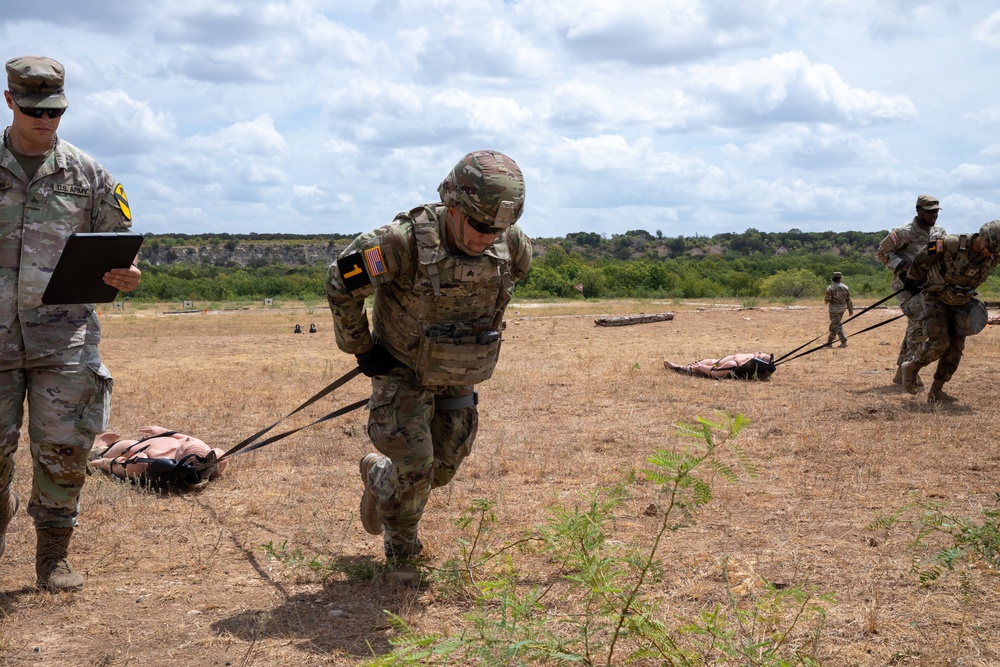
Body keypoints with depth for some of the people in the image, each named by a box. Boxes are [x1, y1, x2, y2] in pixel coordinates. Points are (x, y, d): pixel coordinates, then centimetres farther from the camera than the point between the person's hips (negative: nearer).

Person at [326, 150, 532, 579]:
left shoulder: (510, 246, -16)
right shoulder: (404, 242, -32)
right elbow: (342, 282, -18)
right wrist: (360, 347, -10)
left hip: (457, 376, 5)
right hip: (402, 370, -5)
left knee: (442, 468, 11)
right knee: (414, 468, -10)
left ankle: (379, 473, 43)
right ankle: (400, 547, 20)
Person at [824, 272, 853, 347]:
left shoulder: (830, 288, -12)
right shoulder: (845, 287, 0)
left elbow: (827, 299, -14)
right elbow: (849, 300, 4)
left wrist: (826, 299, 10)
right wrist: (851, 310, 12)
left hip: (834, 309, -5)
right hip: (842, 309, 5)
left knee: (837, 326, -4)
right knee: (833, 325, 17)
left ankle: (844, 342, -10)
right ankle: (829, 341, 24)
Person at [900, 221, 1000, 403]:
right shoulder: (950, 245, -29)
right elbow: (921, 259, -12)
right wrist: (912, 279, 3)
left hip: (960, 304, 5)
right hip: (936, 300, -5)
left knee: (955, 349, 0)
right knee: (939, 343, -18)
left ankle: (935, 392, 10)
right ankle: (911, 368, 9)